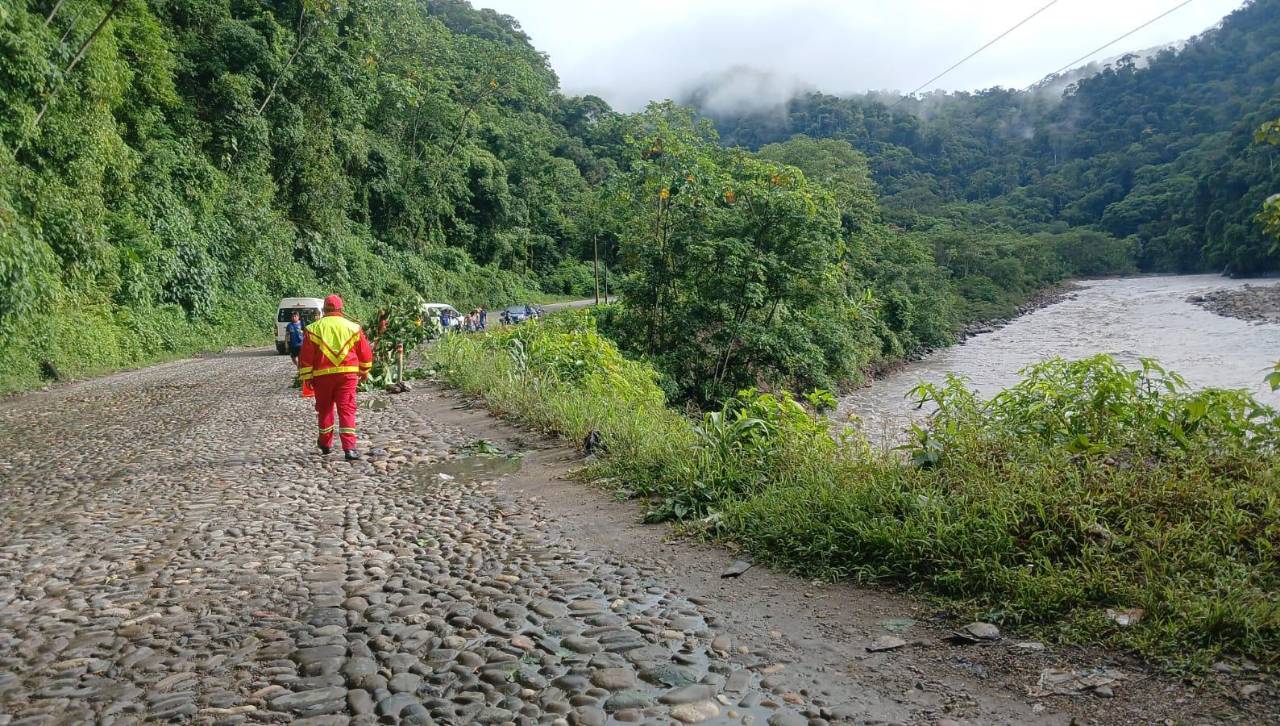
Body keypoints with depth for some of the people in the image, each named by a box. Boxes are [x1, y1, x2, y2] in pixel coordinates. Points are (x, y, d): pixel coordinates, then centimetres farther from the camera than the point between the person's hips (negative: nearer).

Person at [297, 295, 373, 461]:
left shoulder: (314, 328, 2)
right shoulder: (353, 327, 5)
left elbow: (306, 356, 1)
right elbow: (365, 352, 10)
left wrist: (307, 377, 8)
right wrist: (364, 371, 23)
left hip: (322, 375, 0)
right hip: (347, 373, 0)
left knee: (324, 408, 17)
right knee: (347, 410, -1)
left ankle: (325, 443, 31)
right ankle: (349, 448, -12)